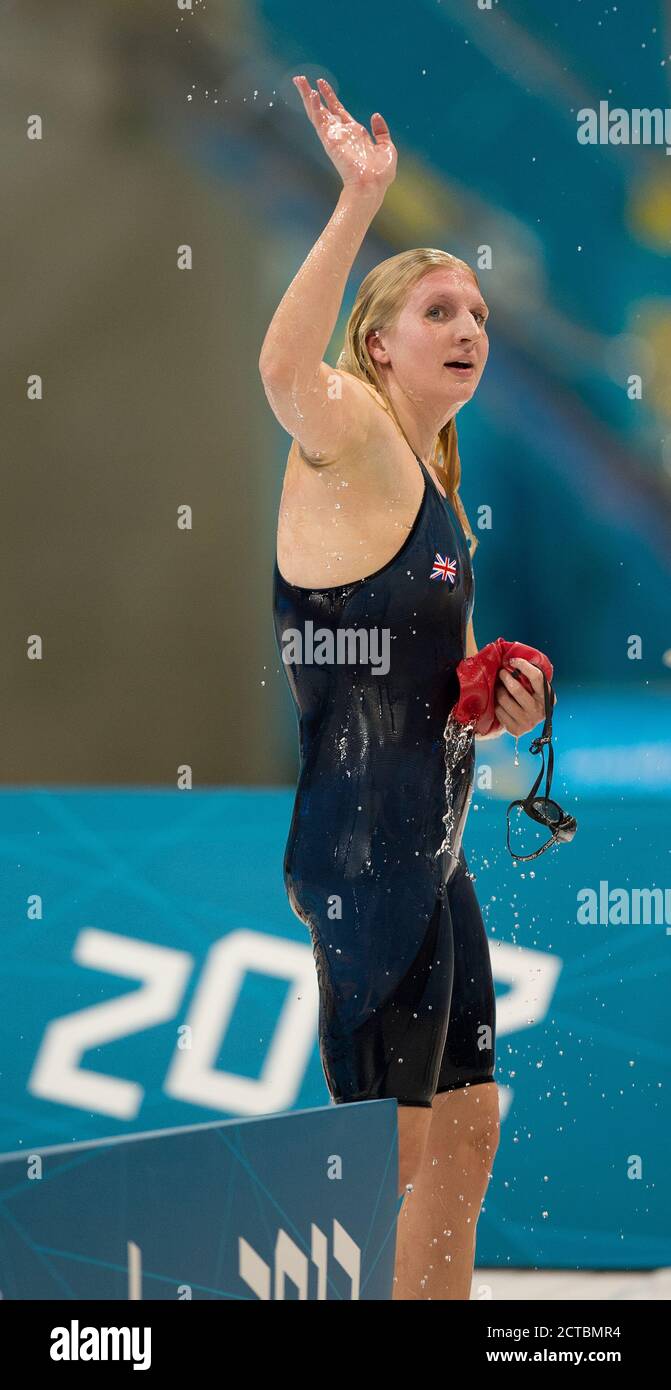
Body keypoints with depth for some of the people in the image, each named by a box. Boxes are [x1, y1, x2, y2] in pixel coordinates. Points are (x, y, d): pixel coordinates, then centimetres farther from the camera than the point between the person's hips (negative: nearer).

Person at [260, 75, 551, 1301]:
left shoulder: (433, 485, 17)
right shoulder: (355, 436, -11)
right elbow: (286, 372, -38)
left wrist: (496, 707, 9)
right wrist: (359, 207, -47)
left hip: (427, 848, 10)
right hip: (359, 849, -10)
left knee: (465, 1130, 15)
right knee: (388, 1154, -5)